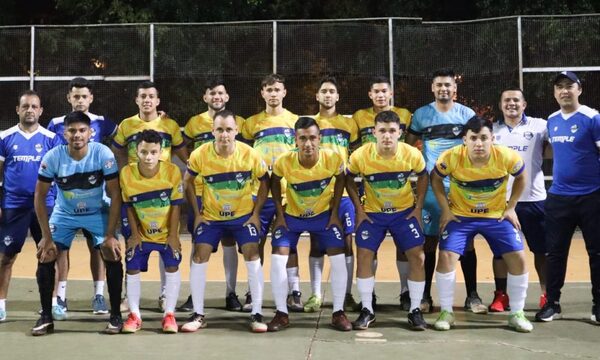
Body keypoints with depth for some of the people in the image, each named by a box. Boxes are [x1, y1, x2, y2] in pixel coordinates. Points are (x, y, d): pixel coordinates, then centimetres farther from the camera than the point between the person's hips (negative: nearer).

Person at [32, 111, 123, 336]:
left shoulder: (103, 154, -24)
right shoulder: (53, 157, -21)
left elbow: (115, 195, -18)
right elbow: (40, 196, -12)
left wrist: (110, 235, -20)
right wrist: (47, 237, -14)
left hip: (97, 213, -1)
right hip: (64, 214, 1)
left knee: (112, 255, -17)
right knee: (45, 256, -10)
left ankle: (115, 315, -3)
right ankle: (46, 317, 5)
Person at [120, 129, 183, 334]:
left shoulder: (172, 171, -22)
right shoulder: (126, 173, -18)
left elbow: (176, 205, -13)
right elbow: (129, 206, -6)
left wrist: (173, 235, -12)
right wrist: (135, 234, -6)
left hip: (166, 233, -1)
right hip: (142, 233, 1)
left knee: (172, 269, -3)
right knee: (132, 270, 1)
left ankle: (169, 314, 8)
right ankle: (134, 315, 14)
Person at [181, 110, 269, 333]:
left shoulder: (250, 154, -19)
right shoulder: (200, 155, -18)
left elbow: (264, 183, -3)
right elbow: (188, 182, -1)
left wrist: (256, 213, -8)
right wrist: (197, 213, -4)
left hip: (244, 215, -1)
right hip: (211, 217, 1)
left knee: (253, 256, -11)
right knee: (199, 257, -7)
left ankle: (257, 314, -2)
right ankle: (198, 314, 4)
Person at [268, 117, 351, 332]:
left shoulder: (333, 159, -25)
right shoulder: (284, 162, -26)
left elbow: (340, 179, -3)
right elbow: (275, 183, -4)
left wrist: (334, 212, -5)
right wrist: (280, 214, -7)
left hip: (323, 214, 0)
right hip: (291, 215, 0)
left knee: (338, 258, -9)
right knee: (278, 258, -11)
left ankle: (338, 313, 5)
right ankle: (281, 314, 2)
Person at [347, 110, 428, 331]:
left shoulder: (413, 155, -19)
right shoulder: (360, 156, -21)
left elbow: (423, 177, 2)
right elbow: (349, 180, -1)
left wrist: (418, 207, -3)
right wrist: (359, 209, -6)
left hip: (405, 211, 0)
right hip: (372, 213, 0)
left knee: (417, 257, -7)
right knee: (364, 256, -8)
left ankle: (415, 310, 7)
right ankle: (367, 310, 6)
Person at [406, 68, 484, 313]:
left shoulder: (467, 114, 4)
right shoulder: (421, 115, 5)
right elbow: (408, 146, 11)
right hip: (430, 186, 0)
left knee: (466, 240, 1)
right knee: (429, 241, 3)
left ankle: (472, 296, 9)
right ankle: (425, 296, 12)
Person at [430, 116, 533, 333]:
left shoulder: (507, 157, -22)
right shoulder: (451, 157, -24)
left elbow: (521, 177, 1)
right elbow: (435, 178, -4)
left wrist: (511, 207, -3)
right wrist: (445, 210, -8)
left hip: (497, 215, 1)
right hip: (460, 215, -1)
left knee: (518, 258, -7)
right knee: (446, 257, -15)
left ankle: (517, 314, 11)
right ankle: (446, 312, 3)